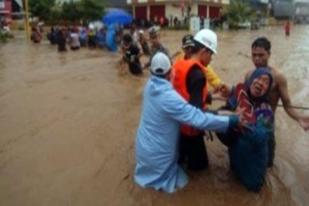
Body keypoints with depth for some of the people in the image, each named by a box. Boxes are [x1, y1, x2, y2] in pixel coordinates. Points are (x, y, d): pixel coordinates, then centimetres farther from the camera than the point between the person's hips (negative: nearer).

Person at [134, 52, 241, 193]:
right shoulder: (169, 98, -34)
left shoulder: (150, 85, -8)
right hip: (157, 154, -7)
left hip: (144, 146, 7)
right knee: (175, 182, 19)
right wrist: (233, 121, -30)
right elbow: (198, 119, -36)